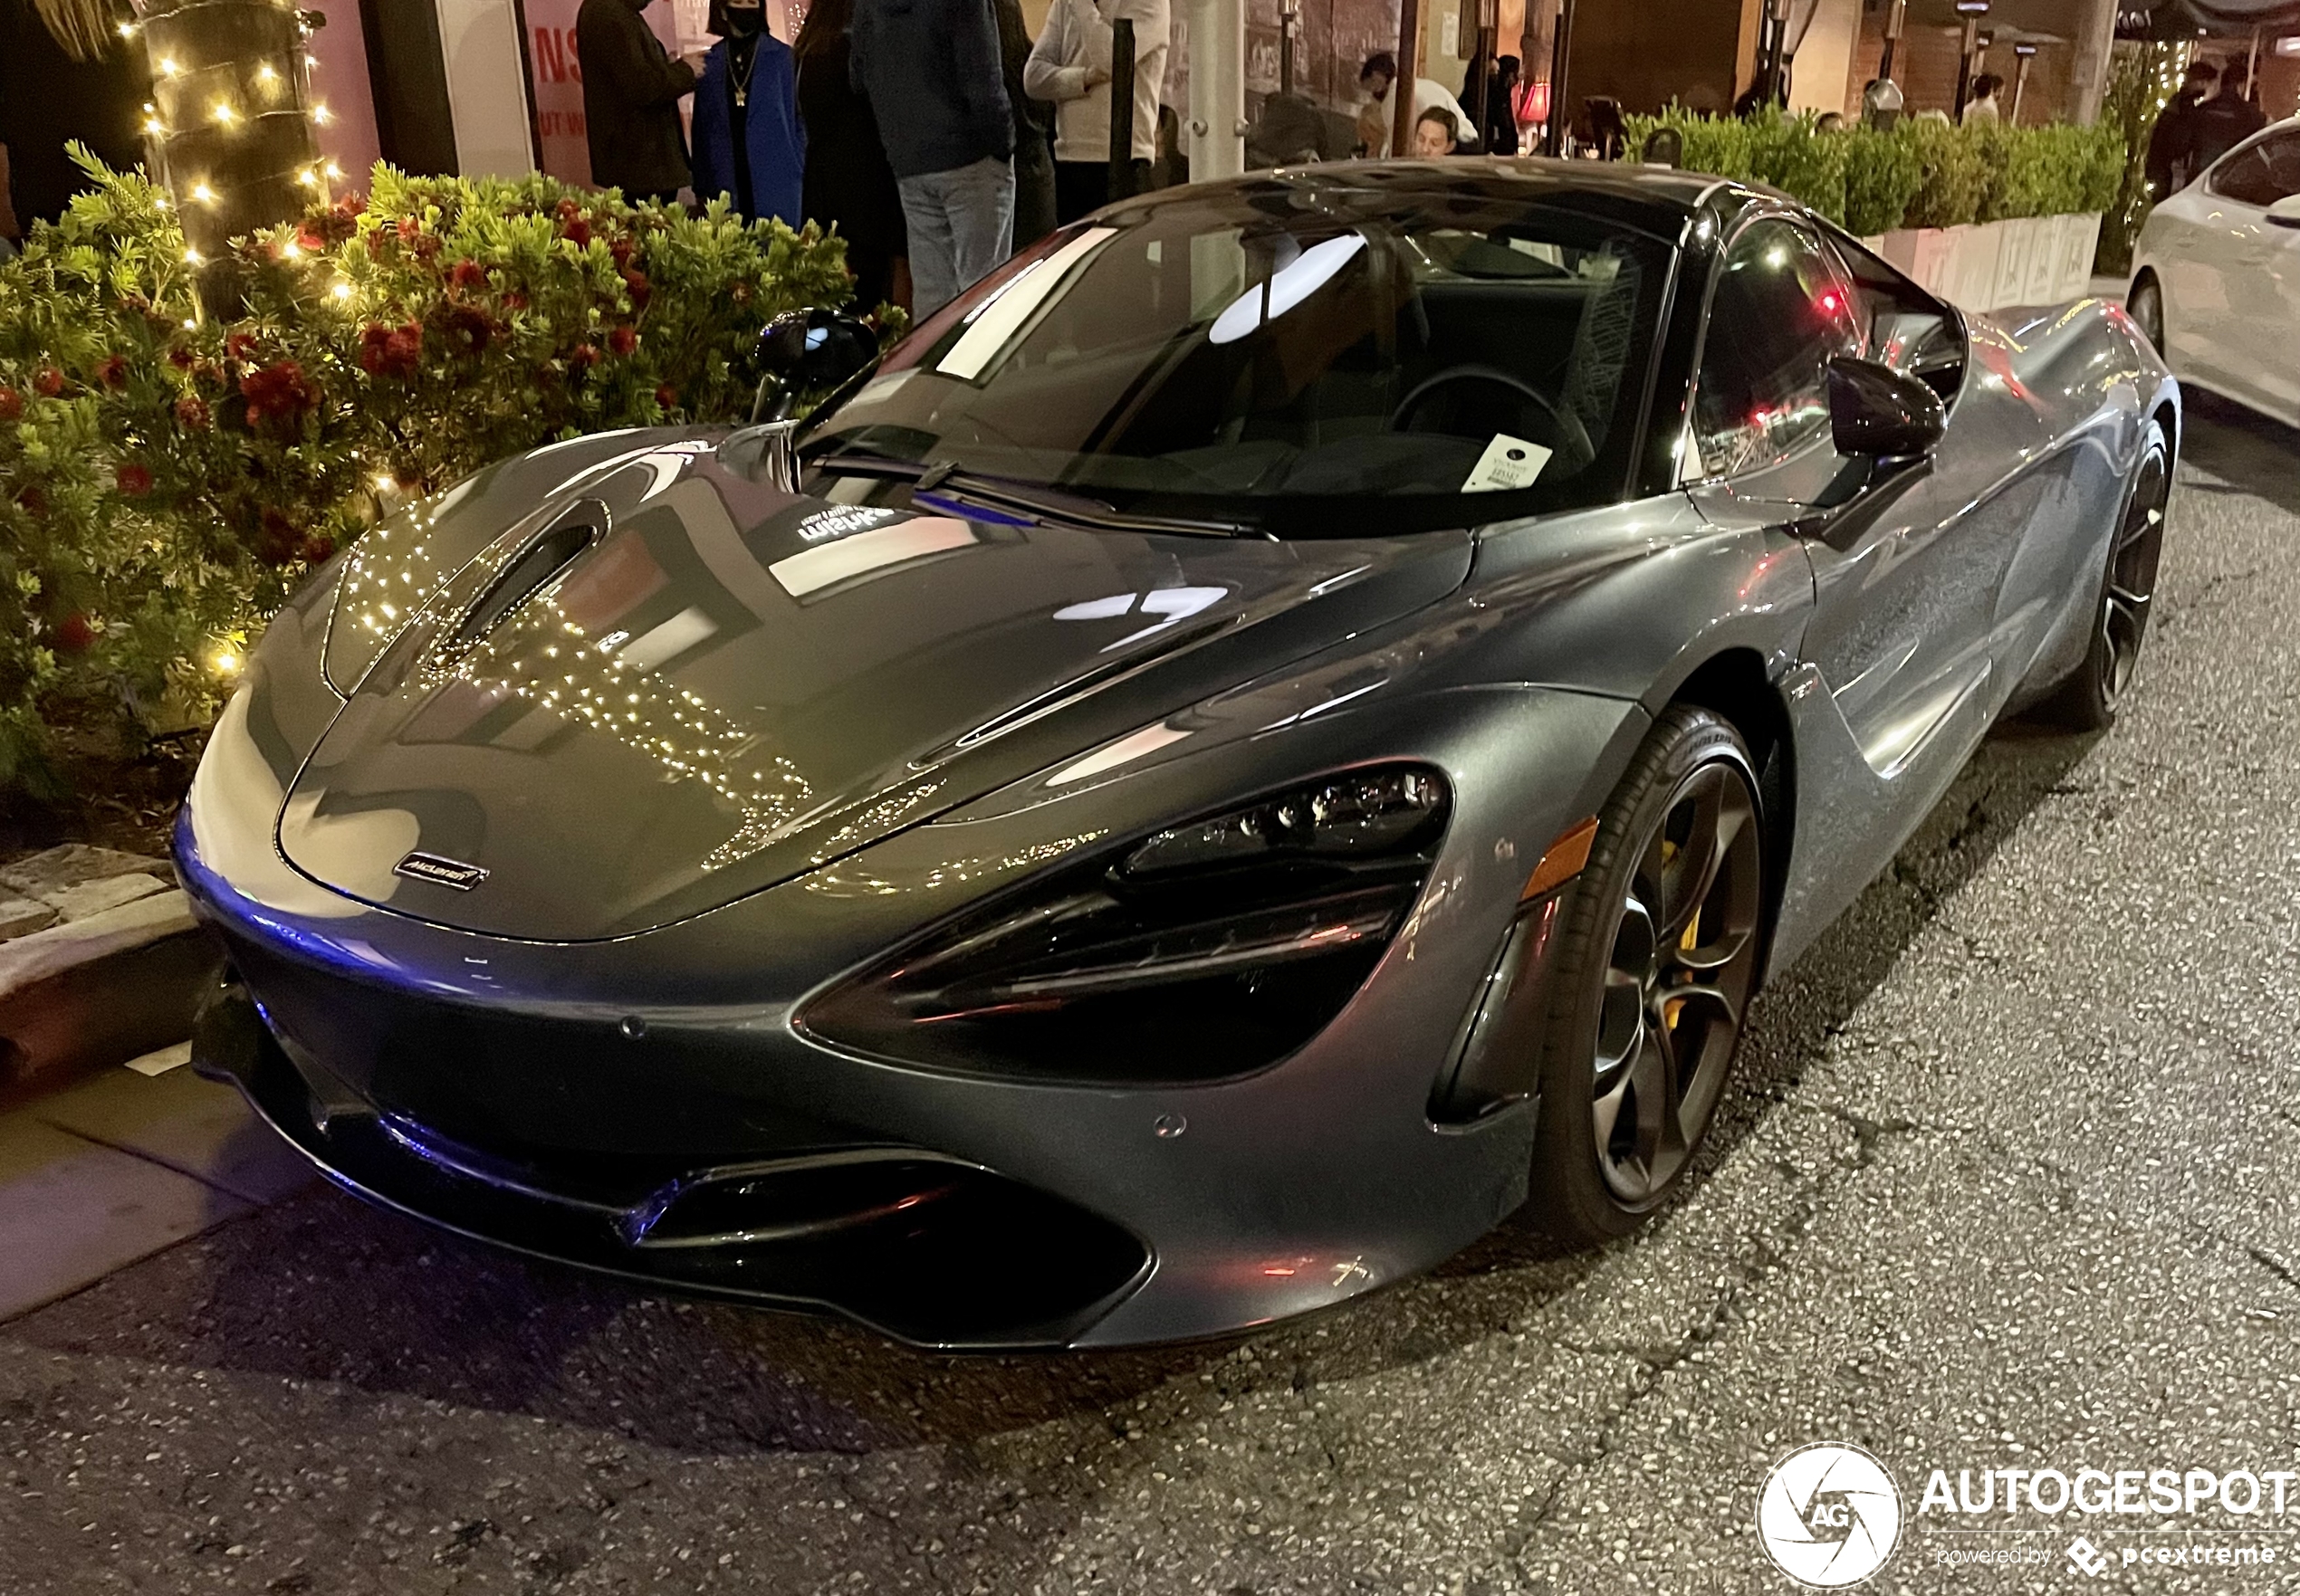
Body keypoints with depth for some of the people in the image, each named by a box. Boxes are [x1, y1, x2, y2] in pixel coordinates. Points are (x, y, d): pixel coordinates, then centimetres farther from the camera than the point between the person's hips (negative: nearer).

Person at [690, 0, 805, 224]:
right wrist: (701, 185, 7)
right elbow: (702, 126, 12)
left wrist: (799, 172, -3)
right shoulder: (709, 62, 10)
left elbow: (798, 116, 5)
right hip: (726, 181, 2)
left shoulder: (782, 55, 4)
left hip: (776, 178, -2)